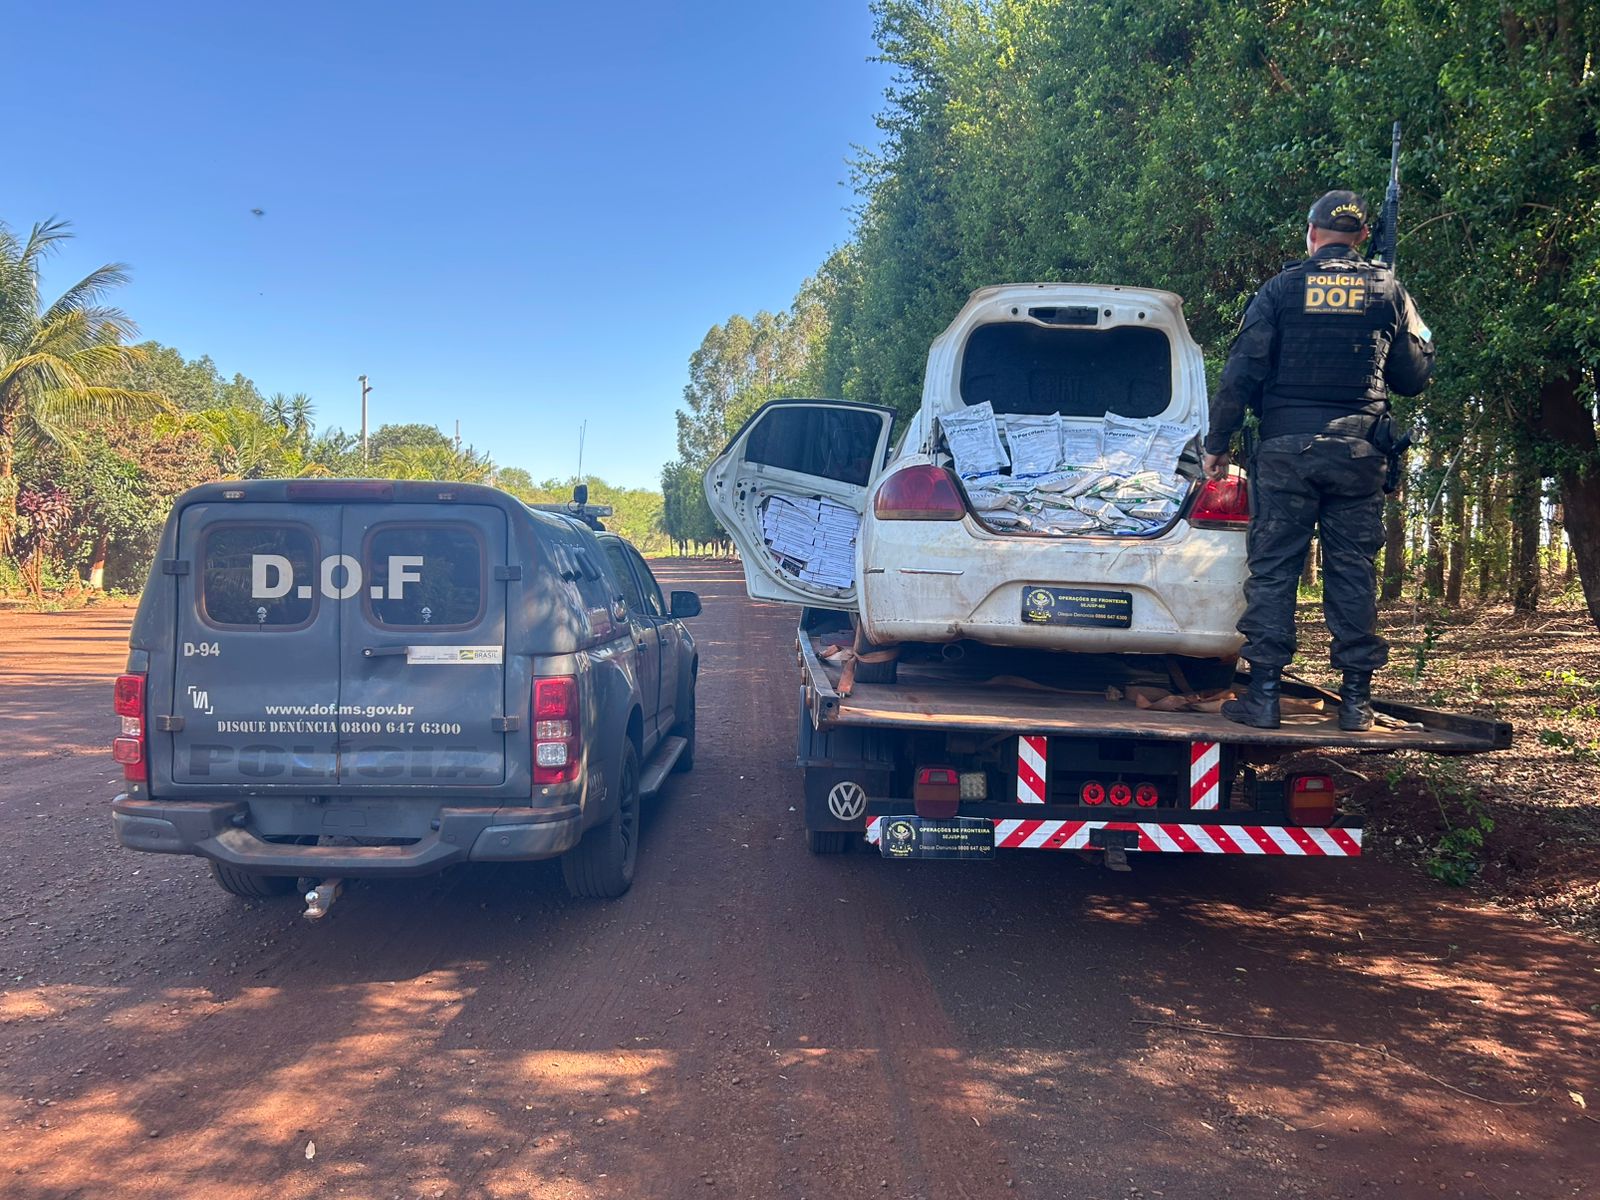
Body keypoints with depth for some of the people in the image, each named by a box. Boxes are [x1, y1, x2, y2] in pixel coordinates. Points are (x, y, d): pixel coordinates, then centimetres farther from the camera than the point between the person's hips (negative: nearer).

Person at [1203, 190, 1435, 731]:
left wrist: (1217, 444, 2)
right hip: (1359, 451, 2)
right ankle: (1356, 698, 8)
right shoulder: (1387, 290, 7)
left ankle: (1264, 694, 0)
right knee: (1353, 571, 6)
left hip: (1286, 447, -2)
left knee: (1273, 568, 1)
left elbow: (1240, 375, -5)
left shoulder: (1282, 288, 1)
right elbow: (1414, 376, 11)